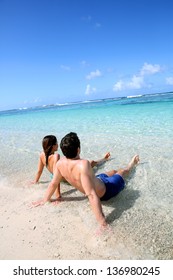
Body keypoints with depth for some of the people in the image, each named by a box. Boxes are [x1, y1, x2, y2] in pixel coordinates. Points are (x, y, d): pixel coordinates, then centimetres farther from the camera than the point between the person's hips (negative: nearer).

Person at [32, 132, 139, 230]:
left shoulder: (61, 163, -23)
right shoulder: (83, 164, -45)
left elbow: (53, 183, -10)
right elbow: (91, 195, -46)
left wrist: (45, 200, 6)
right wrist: (102, 221, -42)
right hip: (104, 191, -5)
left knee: (113, 172, 33)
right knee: (122, 171, 26)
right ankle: (131, 165, 59)